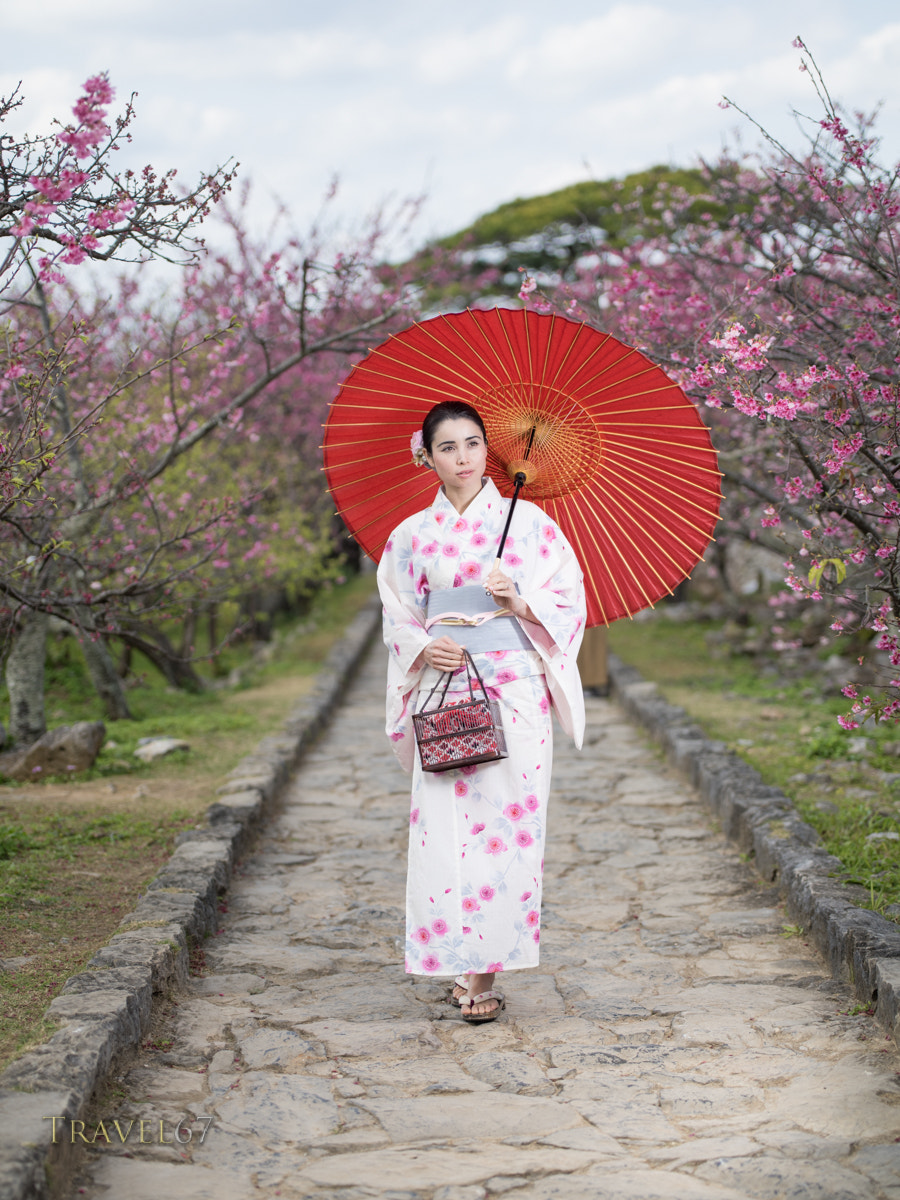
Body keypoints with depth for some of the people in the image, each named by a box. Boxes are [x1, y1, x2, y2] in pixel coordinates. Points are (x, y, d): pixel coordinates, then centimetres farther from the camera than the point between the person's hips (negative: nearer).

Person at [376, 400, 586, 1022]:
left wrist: (520, 604, -14)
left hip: (515, 693, -1)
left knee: (505, 823, -4)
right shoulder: (413, 535, 9)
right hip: (443, 693, 2)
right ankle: (461, 960, 10)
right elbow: (398, 617, 16)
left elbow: (568, 599, 4)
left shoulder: (528, 521, 4)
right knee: (445, 826, -3)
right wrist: (423, 647, -5)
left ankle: (487, 969, 5)